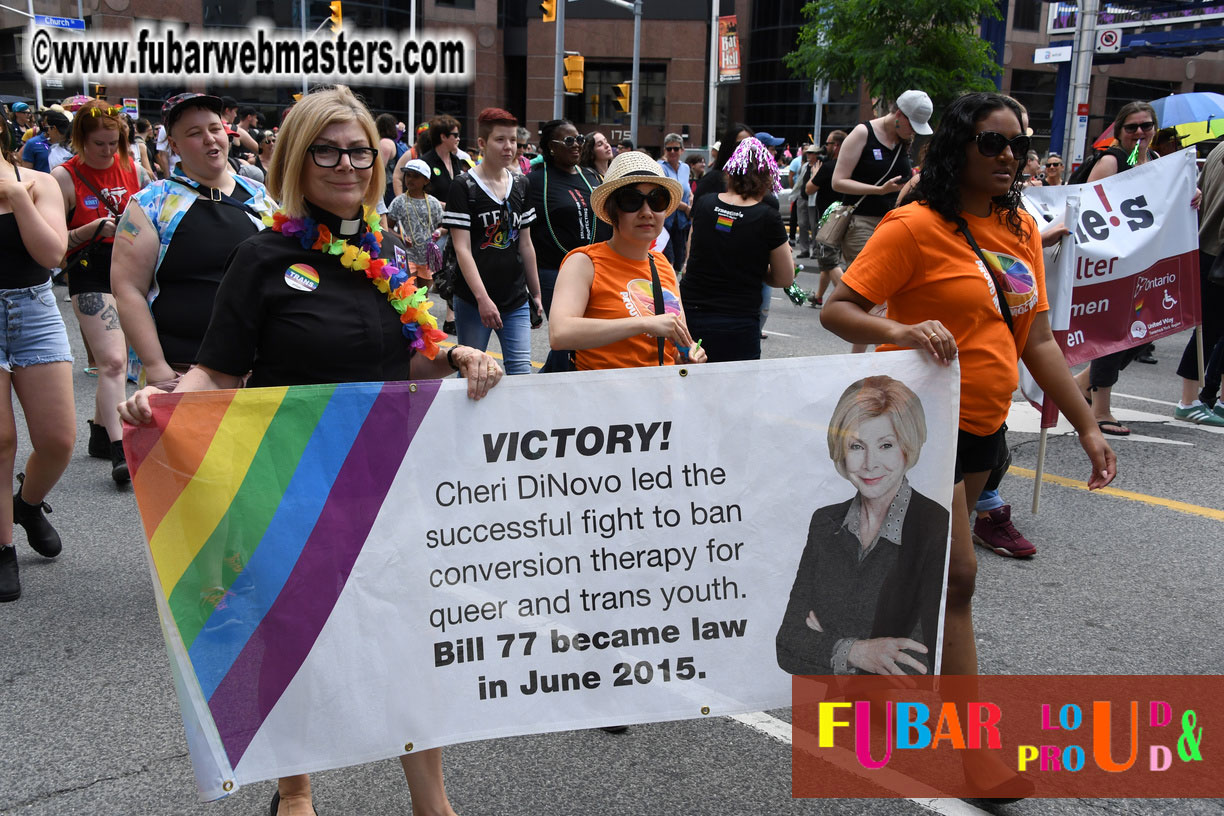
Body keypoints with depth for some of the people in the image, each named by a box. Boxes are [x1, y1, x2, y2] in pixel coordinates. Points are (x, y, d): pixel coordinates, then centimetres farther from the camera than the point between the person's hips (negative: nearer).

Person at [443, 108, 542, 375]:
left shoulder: (521, 185, 11)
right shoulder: (464, 187, -6)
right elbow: (462, 248, -12)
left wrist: (535, 293, 16)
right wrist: (482, 298, -19)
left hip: (516, 300, 4)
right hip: (473, 301, -4)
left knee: (521, 370, -3)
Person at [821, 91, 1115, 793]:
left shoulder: (1022, 228, 7)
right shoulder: (915, 226, -14)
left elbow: (1037, 340, 10)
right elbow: (836, 309, -17)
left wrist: (1088, 426, 7)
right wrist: (900, 330, -36)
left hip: (985, 426, 7)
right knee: (957, 575, -3)